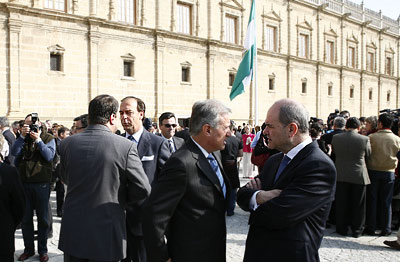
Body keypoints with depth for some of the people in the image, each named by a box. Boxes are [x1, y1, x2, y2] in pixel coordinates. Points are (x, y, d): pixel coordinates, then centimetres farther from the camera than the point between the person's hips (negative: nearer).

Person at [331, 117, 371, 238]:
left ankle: (342, 229, 20)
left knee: (342, 204, 12)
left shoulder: (336, 138, -8)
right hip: (359, 175, -1)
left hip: (341, 175, 2)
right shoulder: (365, 139, -13)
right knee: (358, 205, 11)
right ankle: (357, 230, 20)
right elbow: (368, 155, 1)